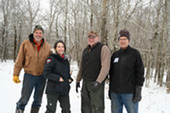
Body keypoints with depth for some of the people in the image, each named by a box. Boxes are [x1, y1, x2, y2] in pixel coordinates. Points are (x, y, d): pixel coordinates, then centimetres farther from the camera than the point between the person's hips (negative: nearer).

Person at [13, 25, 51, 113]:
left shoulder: (47, 46, 2)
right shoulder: (25, 44, -5)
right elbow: (19, 60, -3)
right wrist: (15, 74, -4)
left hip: (42, 77, 3)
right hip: (29, 76, -3)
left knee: (38, 101, 14)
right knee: (24, 100, 1)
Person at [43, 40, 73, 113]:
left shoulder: (65, 60, 13)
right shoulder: (51, 59, -8)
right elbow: (46, 73, -14)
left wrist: (70, 79, 5)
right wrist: (58, 78, -20)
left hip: (64, 90, 7)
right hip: (53, 90, -6)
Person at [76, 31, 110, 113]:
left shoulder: (103, 48, -7)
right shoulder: (85, 50, 17)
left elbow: (105, 67, -17)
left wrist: (98, 82, -25)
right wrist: (78, 80, 20)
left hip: (96, 83, -7)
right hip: (85, 83, 7)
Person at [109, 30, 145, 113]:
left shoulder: (135, 53, -1)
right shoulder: (115, 55, 11)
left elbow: (140, 72, -5)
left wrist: (138, 90, -10)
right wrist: (110, 88, 15)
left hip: (129, 93, -4)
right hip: (115, 92, 4)